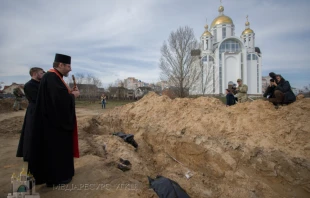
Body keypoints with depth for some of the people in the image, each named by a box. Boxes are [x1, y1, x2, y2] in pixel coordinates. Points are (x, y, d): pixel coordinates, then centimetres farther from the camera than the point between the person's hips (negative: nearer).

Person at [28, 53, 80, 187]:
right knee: (56, 147, 2)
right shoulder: (52, 78, -20)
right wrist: (73, 95, -12)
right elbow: (61, 99, -29)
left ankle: (56, 173, 32)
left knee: (58, 147, 18)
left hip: (56, 119, 11)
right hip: (55, 121, -11)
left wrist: (70, 92, 2)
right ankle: (56, 177, 18)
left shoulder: (53, 77, 13)